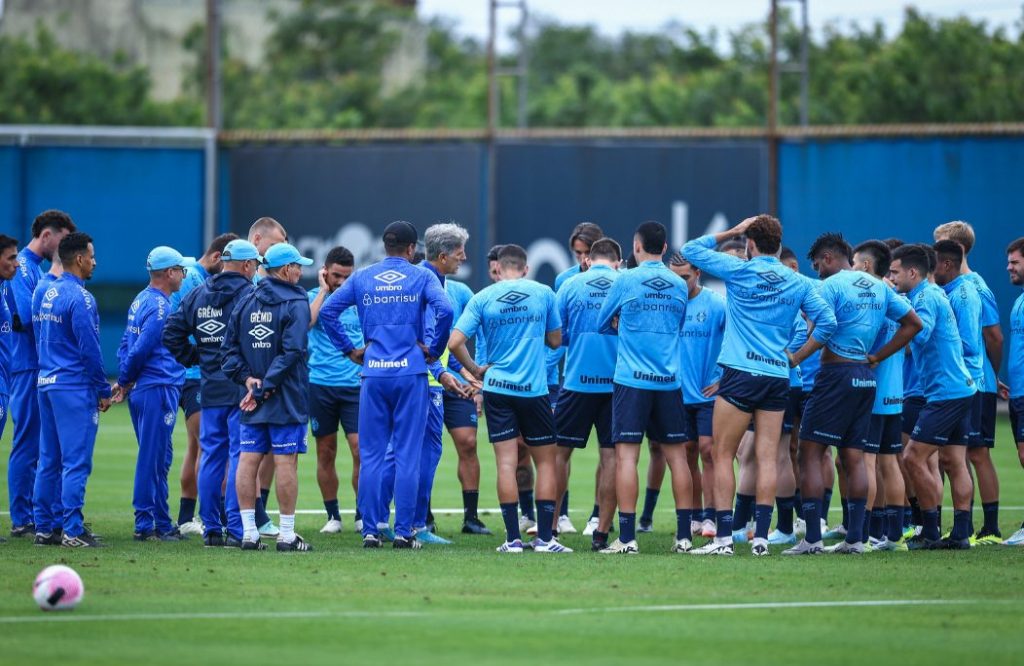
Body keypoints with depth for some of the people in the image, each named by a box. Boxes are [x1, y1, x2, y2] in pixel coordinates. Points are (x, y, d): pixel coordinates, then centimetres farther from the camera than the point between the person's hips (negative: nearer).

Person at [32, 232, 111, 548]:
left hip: (46, 383, 9)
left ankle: (43, 526, 14)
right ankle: (73, 531, -8)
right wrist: (104, 390, -7)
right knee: (76, 460, -7)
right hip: (75, 388, -9)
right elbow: (90, 348, -15)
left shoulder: (46, 294, 12)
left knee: (48, 460, 12)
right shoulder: (80, 298, -14)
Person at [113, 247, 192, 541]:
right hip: (158, 388, -10)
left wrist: (124, 382, 7)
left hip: (141, 391, 10)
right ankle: (147, 525, -3)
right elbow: (140, 349, -17)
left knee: (155, 458, 14)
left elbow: (127, 344, 15)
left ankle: (160, 522, 19)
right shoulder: (159, 306, -15)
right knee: (154, 459, -5)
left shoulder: (141, 301, 15)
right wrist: (125, 382, -3)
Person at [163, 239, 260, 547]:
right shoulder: (248, 294, -10)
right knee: (239, 456, -4)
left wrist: (194, 358, 14)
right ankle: (235, 529, -7)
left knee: (211, 456, 10)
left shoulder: (197, 295, 10)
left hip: (210, 387, 6)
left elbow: (172, 333, 10)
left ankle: (211, 528, 12)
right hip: (241, 386, -6)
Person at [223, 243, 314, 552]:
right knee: (285, 462, -3)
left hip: (251, 402, 5)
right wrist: (266, 387, -14)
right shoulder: (295, 303, -7)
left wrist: (247, 378, 1)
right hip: (287, 399, -5)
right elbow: (291, 352, -17)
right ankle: (287, 535, -2)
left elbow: (229, 348, 9)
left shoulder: (246, 301, 11)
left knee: (248, 461, 4)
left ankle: (248, 532, 3)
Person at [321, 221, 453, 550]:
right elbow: (444, 310, -14)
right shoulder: (422, 277, 2)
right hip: (411, 373, -2)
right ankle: (403, 531, -2)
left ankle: (370, 530, 2)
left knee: (370, 456, 5)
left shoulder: (362, 278, 10)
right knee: (407, 455, 0)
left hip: (373, 374, 2)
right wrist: (434, 349, -2)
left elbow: (327, 311, 3)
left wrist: (349, 349, 10)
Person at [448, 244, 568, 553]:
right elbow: (555, 340, 10)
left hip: (497, 388, 0)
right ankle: (544, 537, 4)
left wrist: (475, 370, 10)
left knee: (506, 463, 1)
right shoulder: (544, 293, 0)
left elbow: (455, 342, -6)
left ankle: (513, 539, -2)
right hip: (534, 389, 0)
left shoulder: (482, 298, -1)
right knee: (545, 461, 9)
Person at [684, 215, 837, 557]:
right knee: (767, 459, 4)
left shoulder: (740, 271, -3)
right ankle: (761, 536, 0)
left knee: (723, 455, 1)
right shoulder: (799, 283, 7)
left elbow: (691, 249, 8)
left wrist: (733, 232, 14)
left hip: (740, 375, -4)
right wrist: (797, 356, 12)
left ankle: (723, 535, -5)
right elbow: (827, 323, 4)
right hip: (778, 379, 4)